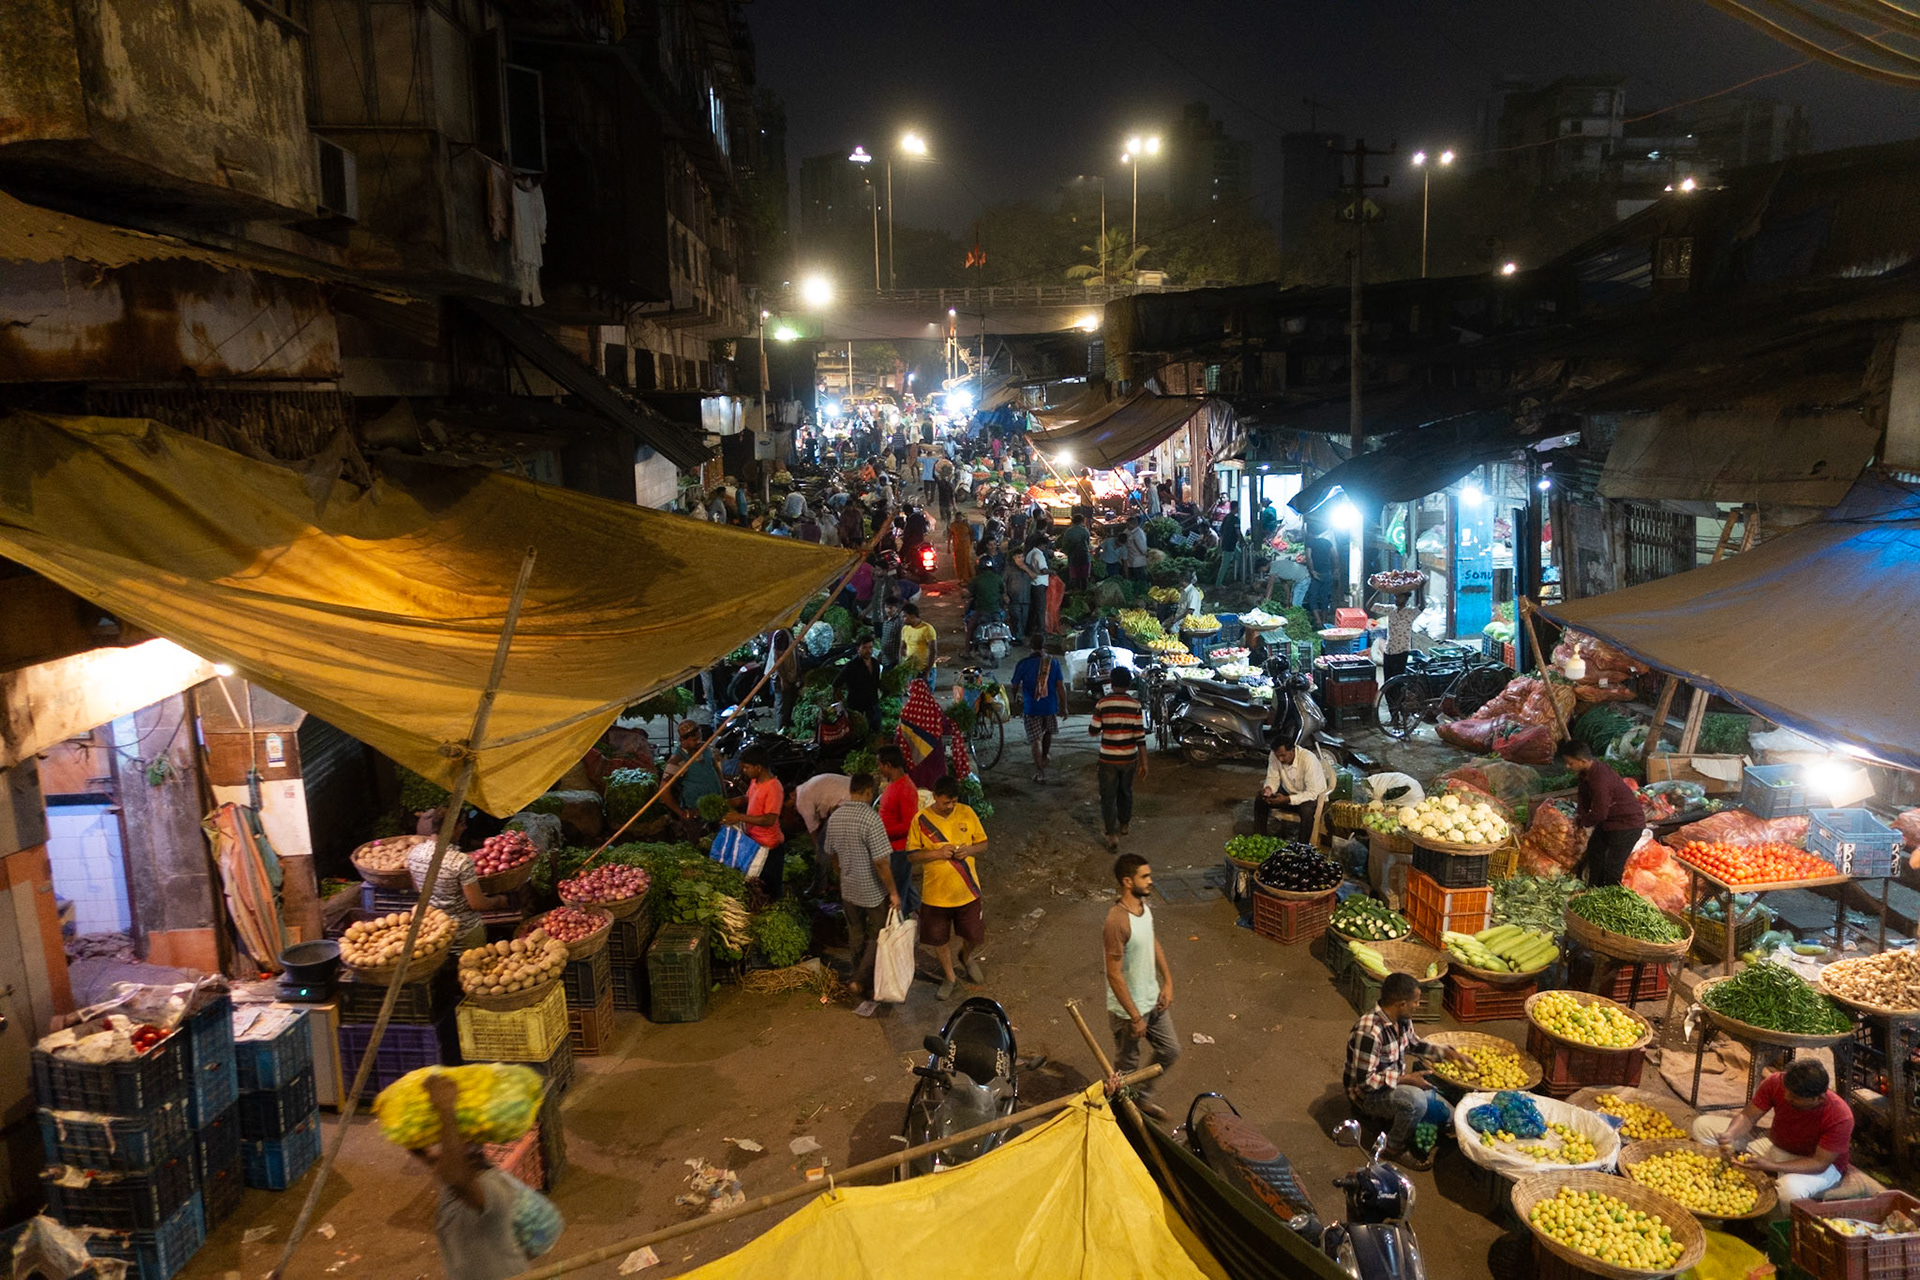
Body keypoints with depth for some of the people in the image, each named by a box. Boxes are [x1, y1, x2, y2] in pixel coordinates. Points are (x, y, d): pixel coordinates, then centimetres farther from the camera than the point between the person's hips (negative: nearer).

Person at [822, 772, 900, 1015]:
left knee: (856, 936, 20)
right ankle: (862, 981, 3)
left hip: (848, 889, 6)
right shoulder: (870, 818, -24)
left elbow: (830, 853, 11)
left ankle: (861, 982, 33)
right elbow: (881, 861, -25)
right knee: (877, 937, 11)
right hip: (873, 891, -6)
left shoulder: (835, 816, -2)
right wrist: (893, 892, -16)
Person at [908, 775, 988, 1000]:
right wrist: (937, 853, -25)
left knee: (974, 935, 15)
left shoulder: (967, 813, -8)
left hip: (967, 890, 1)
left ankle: (967, 957, 49)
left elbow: (983, 844, 2)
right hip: (936, 893, -1)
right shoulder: (921, 820, -13)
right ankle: (950, 977, 38)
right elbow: (912, 856, -8)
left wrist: (969, 850, -20)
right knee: (941, 939, 15)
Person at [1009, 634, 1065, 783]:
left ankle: (1040, 772, 1)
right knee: (1048, 732, 28)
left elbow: (1015, 686, -2)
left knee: (1035, 740, 3)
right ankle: (1045, 757, 46)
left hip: (1031, 707, -3)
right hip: (1050, 706, 3)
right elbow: (1061, 686, -4)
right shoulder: (1053, 662, -5)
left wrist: (1018, 704, 17)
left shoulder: (1023, 664, -10)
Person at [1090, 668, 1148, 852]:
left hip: (1108, 759, -2)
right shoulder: (1135, 705, -9)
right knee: (1125, 792, 23)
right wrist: (1144, 762, -2)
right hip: (1129, 758, 2)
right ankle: (1124, 824, 41)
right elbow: (1140, 736, -9)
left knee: (1108, 797, 5)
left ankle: (1112, 835, -3)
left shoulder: (1102, 704, -12)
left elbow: (1093, 731, -6)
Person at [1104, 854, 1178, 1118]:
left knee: (1170, 1051, 22)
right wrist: (1135, 1017, -22)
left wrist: (1167, 982, 7)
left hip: (1153, 1000, 8)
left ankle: (1142, 1096, 44)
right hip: (1128, 1008, -8)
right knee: (1127, 1067, 13)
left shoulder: (1144, 906, -4)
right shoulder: (1117, 922, -32)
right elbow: (1114, 975, -27)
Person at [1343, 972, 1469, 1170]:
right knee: (1416, 1099, -33)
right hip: (1368, 1094, -8)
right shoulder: (1369, 1032, -33)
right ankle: (1395, 1147, -9)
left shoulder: (1401, 1020, -5)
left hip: (1395, 1084, 9)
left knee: (1443, 1114, -1)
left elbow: (1415, 1044, 17)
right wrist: (1405, 1079, -26)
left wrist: (1448, 1053, 7)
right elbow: (1365, 1080, -30)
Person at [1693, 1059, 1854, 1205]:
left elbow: (1819, 1163, -27)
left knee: (1790, 1188, -41)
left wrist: (1770, 1166, -39)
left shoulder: (1840, 1118, -30)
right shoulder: (1776, 1083, -21)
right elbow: (1748, 1116, -13)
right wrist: (1730, 1135, -36)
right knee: (1703, 1126, -8)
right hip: (1775, 1145, 5)